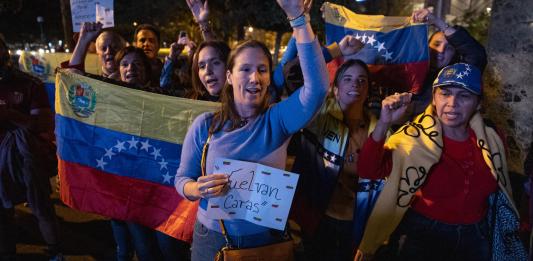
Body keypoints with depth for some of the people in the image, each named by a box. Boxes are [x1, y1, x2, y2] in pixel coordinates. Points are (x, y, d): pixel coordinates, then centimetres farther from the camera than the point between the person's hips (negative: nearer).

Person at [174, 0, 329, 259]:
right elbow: (181, 179, -1)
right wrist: (198, 189, -26)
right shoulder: (204, 125, -8)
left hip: (265, 239, 1)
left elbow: (317, 87, -25)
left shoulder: (277, 119, -8)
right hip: (212, 238, 0)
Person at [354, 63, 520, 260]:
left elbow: (500, 194, 13)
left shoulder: (490, 139, -3)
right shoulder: (415, 137, -14)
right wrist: (384, 123, -37)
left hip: (475, 237, 4)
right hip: (422, 234, -4)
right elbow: (367, 171, -27)